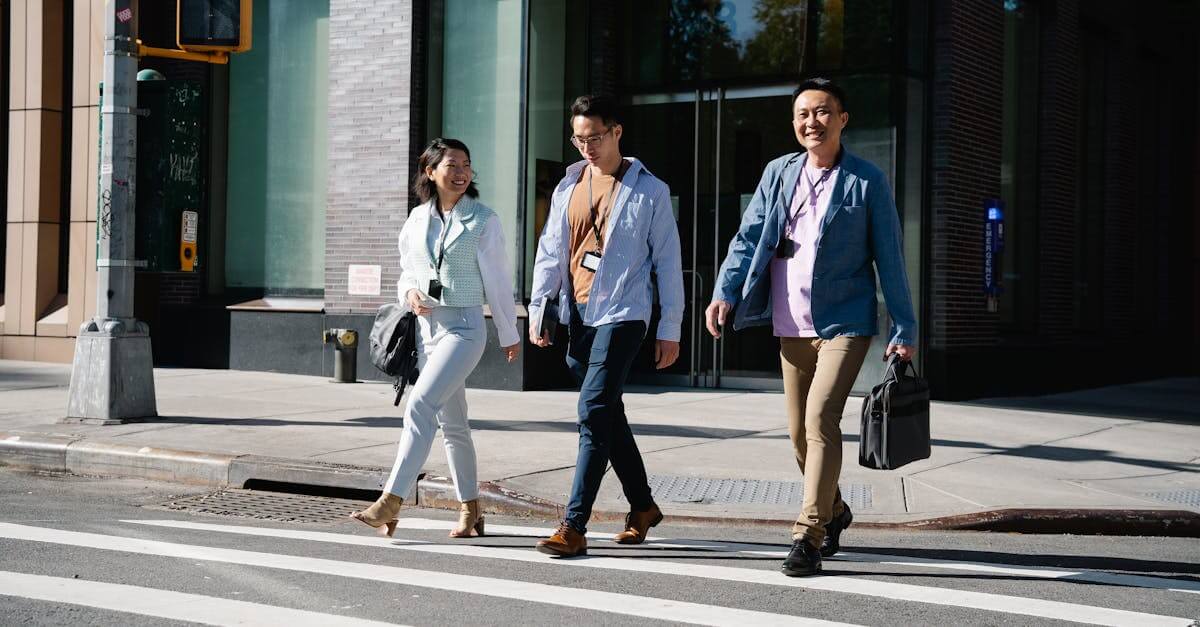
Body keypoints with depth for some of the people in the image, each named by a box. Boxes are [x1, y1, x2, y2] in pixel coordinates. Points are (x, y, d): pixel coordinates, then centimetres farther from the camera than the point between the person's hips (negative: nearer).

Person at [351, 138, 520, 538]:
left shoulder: (483, 220, -3)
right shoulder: (416, 220, 9)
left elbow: (497, 280, 1)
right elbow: (406, 270, 20)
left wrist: (510, 335, 7)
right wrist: (410, 293, -3)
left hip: (464, 328, -5)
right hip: (425, 327, 5)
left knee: (420, 407, -19)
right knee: (451, 422, 11)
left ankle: (391, 502, -21)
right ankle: (470, 509, 21)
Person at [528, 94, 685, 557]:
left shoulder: (649, 191, -2)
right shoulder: (568, 187, 12)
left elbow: (668, 261, -1)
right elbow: (551, 252, 15)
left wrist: (670, 328, -2)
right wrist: (538, 308, 5)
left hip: (621, 315, -6)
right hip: (578, 316, 6)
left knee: (594, 414, -15)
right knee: (608, 415, 13)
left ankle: (574, 527, -16)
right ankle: (642, 507, 30)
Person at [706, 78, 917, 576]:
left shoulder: (866, 181, -2)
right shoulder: (778, 173, 8)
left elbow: (889, 259, -1)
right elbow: (749, 237, 6)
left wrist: (905, 330, -2)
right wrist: (724, 293, -9)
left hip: (844, 323, -5)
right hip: (791, 327, 5)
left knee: (820, 419, -19)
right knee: (799, 431, 11)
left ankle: (809, 535, -14)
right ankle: (833, 512, 34)